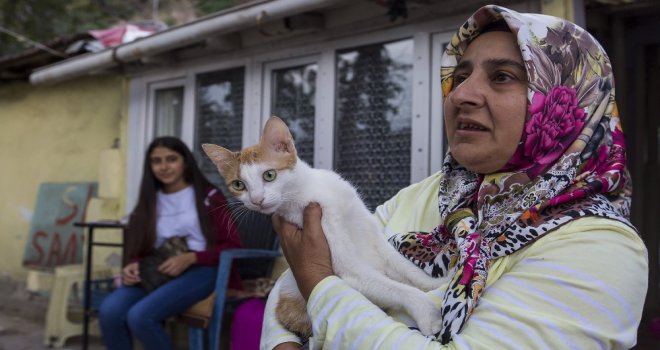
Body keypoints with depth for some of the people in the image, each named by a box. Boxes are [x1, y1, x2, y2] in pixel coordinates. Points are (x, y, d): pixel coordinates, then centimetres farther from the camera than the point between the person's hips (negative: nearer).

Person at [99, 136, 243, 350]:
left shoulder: (208, 196, 3)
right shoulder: (150, 201, 18)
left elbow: (232, 246, -3)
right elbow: (140, 247, 17)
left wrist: (190, 258, -18)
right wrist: (134, 266, -7)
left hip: (199, 270, -5)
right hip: (155, 272, 5)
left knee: (140, 316, -29)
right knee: (109, 311, -24)